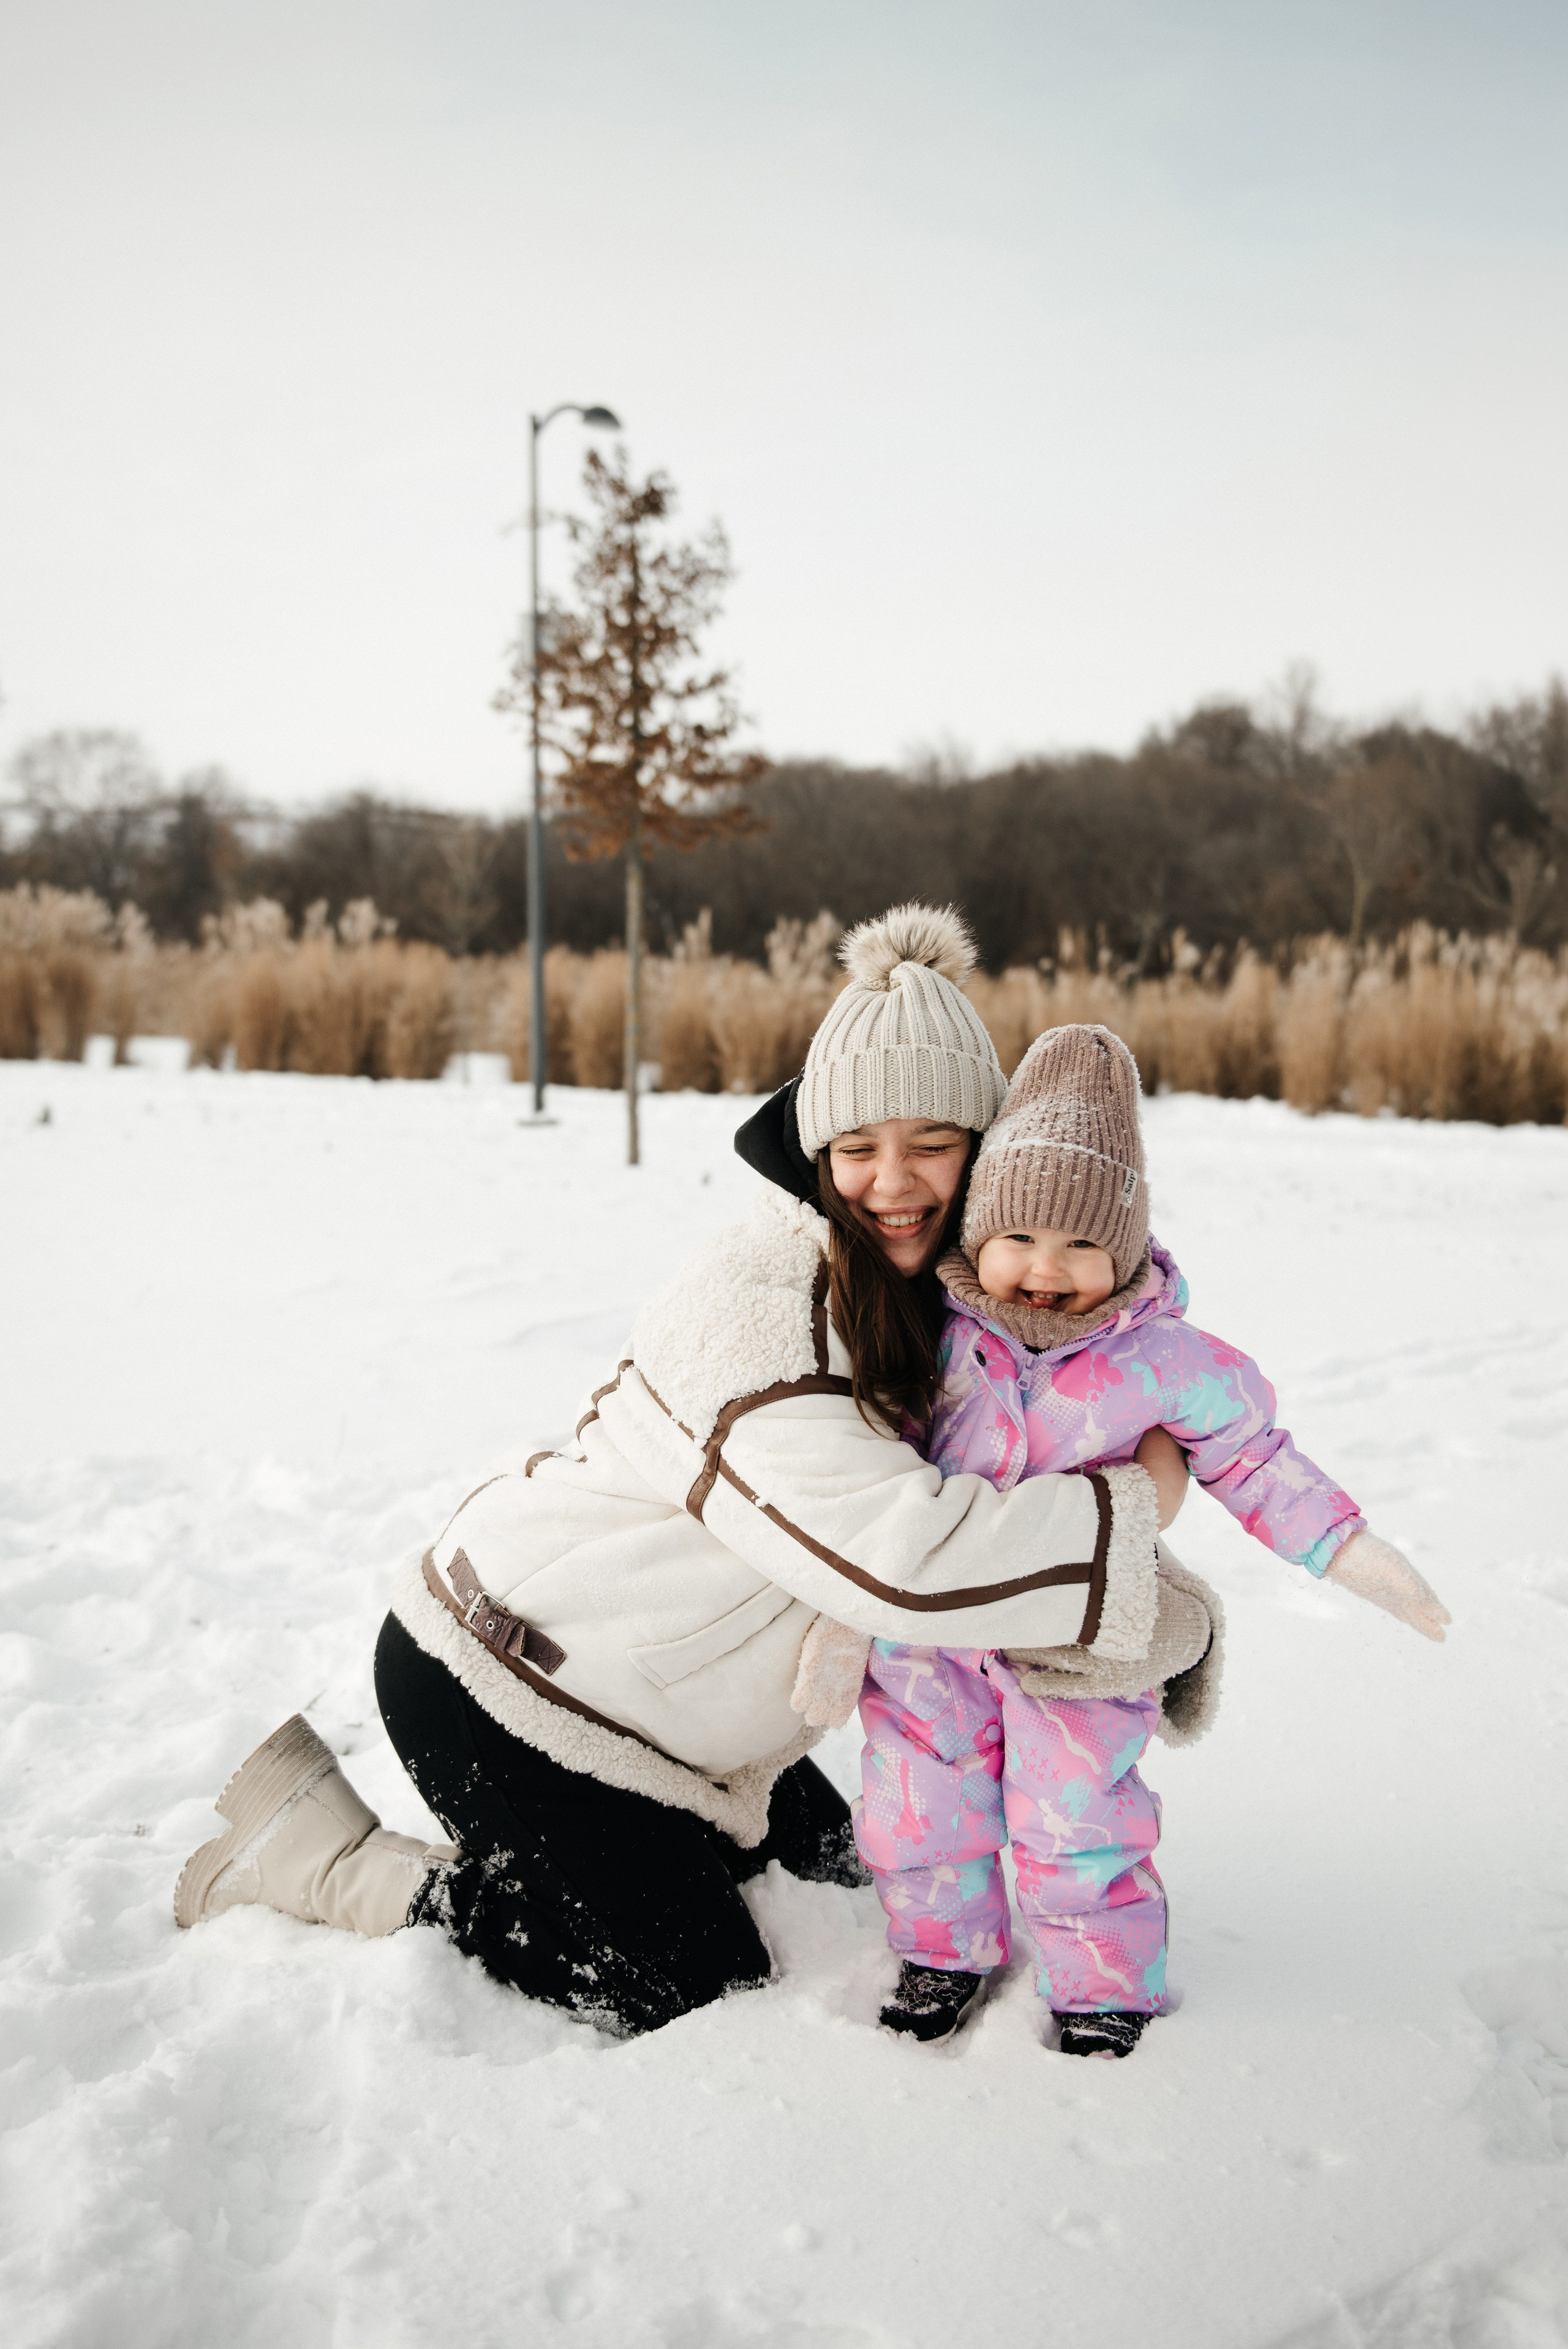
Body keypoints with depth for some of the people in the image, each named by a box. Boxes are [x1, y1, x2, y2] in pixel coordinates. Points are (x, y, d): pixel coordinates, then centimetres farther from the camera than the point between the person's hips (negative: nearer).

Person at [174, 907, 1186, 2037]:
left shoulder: (928, 1296, 2)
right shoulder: (768, 1311, -30)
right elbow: (907, 1557, -39)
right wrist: (1132, 1499, -26)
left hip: (643, 1677, 10)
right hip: (501, 1679, -10)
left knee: (838, 1870, 18)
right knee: (707, 2003, -3)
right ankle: (338, 1863, 5)